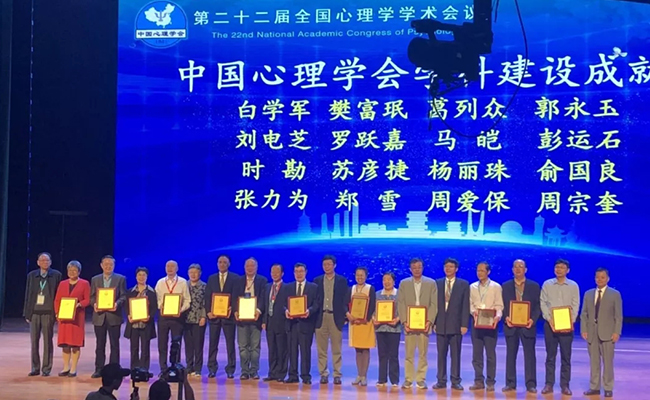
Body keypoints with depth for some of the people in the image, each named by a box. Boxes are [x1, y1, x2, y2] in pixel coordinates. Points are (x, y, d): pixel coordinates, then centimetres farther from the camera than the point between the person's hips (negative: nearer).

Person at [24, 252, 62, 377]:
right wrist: (27, 313, 5)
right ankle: (35, 368, 12)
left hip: (48, 312, -3)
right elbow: (27, 295, 9)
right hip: (34, 312, 3)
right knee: (34, 341, 5)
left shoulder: (56, 275, 2)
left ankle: (46, 368, 7)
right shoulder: (31, 275, 9)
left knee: (47, 341, 1)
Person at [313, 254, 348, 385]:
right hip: (321, 317, 2)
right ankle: (323, 374, 9)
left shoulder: (342, 280, 5)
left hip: (336, 317, -2)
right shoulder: (317, 281, 10)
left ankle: (337, 375, 5)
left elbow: (345, 300, 3)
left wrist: (345, 315, -7)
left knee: (336, 349, 1)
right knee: (321, 349, 4)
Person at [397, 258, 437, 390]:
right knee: (409, 354, 2)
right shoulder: (404, 283, 8)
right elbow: (401, 304, 3)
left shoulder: (431, 283, 6)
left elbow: (434, 304, 1)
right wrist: (404, 321, -7)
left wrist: (429, 321, -10)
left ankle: (421, 380, 7)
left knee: (423, 354, 2)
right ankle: (408, 379, 7)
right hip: (409, 324, 0)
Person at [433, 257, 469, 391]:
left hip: (456, 325, -2)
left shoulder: (463, 284, 4)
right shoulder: (437, 283, 10)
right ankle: (441, 381, 8)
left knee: (456, 354, 1)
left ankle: (455, 381, 6)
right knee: (441, 354, 4)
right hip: (441, 324, 2)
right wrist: (433, 322, 1)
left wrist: (464, 324, -7)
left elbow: (465, 306, 0)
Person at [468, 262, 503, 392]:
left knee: (490, 354, -1)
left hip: (490, 323, -3)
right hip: (476, 323, 3)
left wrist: (497, 316, -21)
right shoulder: (472, 287, 12)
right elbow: (470, 303, 10)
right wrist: (473, 311, -11)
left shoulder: (496, 287, 2)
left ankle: (490, 382, 4)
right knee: (476, 354, 4)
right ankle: (479, 381, 10)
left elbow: (499, 305, -3)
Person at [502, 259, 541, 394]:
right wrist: (506, 318, -11)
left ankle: (531, 384, 3)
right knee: (511, 355, 5)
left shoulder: (534, 286, 5)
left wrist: (533, 319, -14)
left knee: (529, 355, 0)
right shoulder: (505, 286, 9)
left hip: (527, 324, -1)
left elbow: (537, 306, 1)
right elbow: (503, 305, 6)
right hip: (511, 324, 2)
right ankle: (510, 383, 10)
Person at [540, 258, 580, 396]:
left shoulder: (573, 286, 5)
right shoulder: (547, 284, 5)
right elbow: (543, 303, 2)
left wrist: (570, 321, -11)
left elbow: (575, 305, 1)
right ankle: (549, 384, 6)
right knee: (550, 356, 4)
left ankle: (565, 385, 6)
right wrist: (549, 319, -10)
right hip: (550, 324, 0)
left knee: (566, 357, 2)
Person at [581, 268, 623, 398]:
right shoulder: (588, 294, 11)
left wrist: (617, 332, -10)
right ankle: (594, 387, 10)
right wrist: (584, 330, -1)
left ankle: (608, 388, 7)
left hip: (607, 332, -3)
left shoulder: (615, 294, 2)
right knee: (594, 361, 5)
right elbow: (584, 314, 10)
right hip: (592, 332, 3)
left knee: (608, 362, 0)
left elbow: (618, 316, -1)